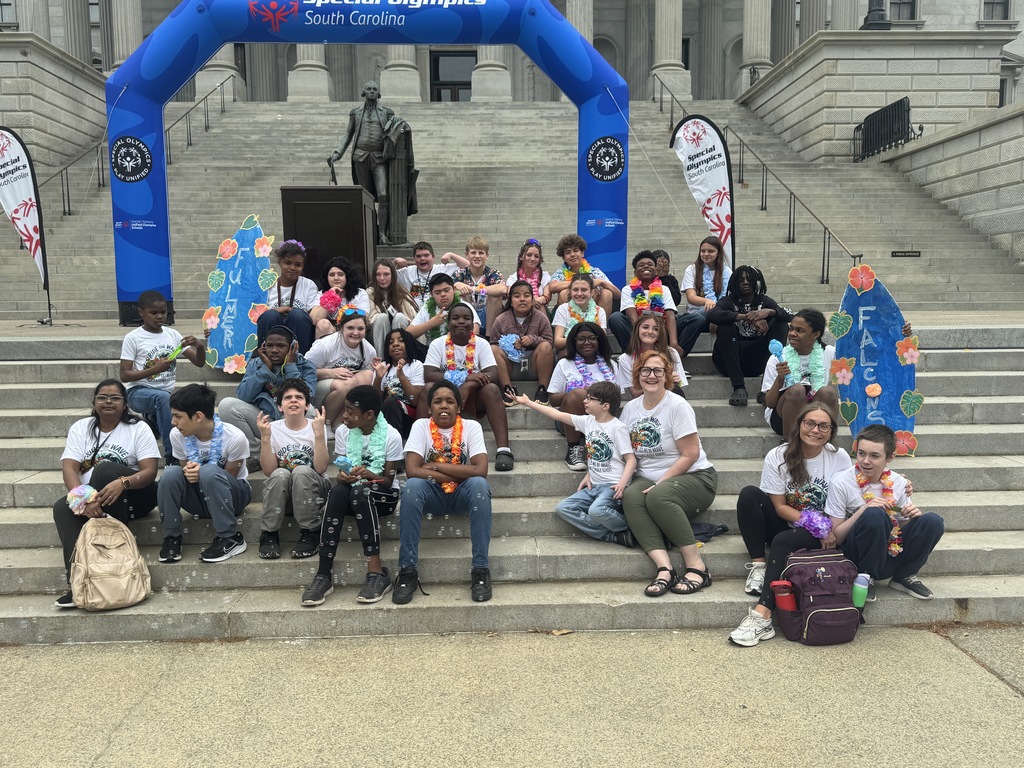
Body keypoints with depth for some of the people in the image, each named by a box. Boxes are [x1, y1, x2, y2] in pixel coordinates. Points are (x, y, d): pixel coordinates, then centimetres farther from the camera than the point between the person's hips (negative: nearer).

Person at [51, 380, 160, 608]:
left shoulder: (139, 428, -4)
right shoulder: (80, 427, 4)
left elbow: (150, 471, -14)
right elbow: (69, 469, -9)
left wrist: (122, 483, -35)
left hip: (133, 495, -3)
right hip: (92, 496, 3)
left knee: (104, 470, -31)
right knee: (62, 508, -28)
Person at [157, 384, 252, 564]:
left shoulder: (234, 438, -24)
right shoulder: (177, 435, -11)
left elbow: (229, 477, -11)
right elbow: (186, 469, 3)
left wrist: (201, 472, -31)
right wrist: (188, 471, -22)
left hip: (232, 495, -4)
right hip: (200, 497, 4)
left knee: (209, 472, -35)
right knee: (171, 473, -26)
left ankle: (231, 538, -23)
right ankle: (172, 537, -11)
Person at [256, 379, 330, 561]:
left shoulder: (316, 427, -6)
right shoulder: (273, 429, -2)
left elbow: (320, 468, -18)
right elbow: (269, 471, -11)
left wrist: (319, 433, -26)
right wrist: (265, 438, -21)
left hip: (312, 490, -1)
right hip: (282, 494, 1)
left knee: (302, 471, -32)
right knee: (280, 474, -31)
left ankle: (309, 534, -20)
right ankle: (269, 534, -18)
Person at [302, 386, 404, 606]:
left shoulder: (391, 436, -13)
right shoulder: (343, 432, -3)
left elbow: (388, 480, -10)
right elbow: (341, 473, -1)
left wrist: (368, 474, -30)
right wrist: (343, 475, -25)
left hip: (383, 495, -3)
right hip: (352, 493, 3)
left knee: (360, 491, -36)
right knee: (337, 491, -32)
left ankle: (377, 571, -35)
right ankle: (324, 574, -33)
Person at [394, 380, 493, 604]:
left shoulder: (471, 427, -8)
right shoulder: (421, 426, -7)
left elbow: (480, 471, -21)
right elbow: (412, 470, -20)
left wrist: (436, 466, -18)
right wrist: (459, 474, -19)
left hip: (462, 494, 0)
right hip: (432, 494, 0)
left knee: (479, 484, -33)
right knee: (412, 486, -32)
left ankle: (480, 569, -26)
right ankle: (408, 571, -25)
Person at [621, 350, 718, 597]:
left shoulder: (677, 406, -9)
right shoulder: (631, 408, 8)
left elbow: (690, 455, -12)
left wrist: (660, 483, -18)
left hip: (694, 477, -5)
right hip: (648, 479, 5)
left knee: (658, 497, -35)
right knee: (631, 496, -29)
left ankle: (697, 566, -25)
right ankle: (664, 568, -36)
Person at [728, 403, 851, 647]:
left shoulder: (840, 458, -7)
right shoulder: (777, 457, -8)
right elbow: (780, 507, -8)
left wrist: (830, 531, -20)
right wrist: (817, 523, -20)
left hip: (822, 535, -2)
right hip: (784, 525, 2)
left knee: (783, 541, -34)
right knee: (749, 494, -23)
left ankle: (762, 615, -39)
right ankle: (758, 566, -21)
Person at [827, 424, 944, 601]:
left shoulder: (898, 483, 1)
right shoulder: (841, 483, -11)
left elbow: (905, 526, 10)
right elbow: (835, 537, -10)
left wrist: (914, 515, -13)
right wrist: (863, 510, -24)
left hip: (891, 556, 4)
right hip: (857, 557, -4)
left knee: (933, 521, -16)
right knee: (875, 514, -32)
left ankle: (904, 576, 3)